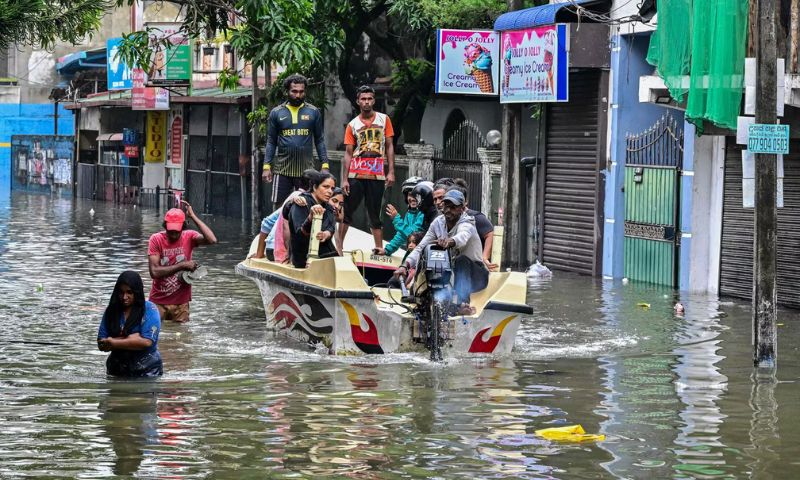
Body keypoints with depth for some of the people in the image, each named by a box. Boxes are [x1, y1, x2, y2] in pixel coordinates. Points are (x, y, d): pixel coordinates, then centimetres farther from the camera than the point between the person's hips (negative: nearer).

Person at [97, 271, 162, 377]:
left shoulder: (149, 310, -5)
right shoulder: (111, 311, 5)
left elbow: (147, 342, -17)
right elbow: (101, 344, 0)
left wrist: (114, 342, -12)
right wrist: (128, 340, -15)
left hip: (147, 371, -3)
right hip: (117, 370, 3)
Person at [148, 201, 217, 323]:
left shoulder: (189, 237, -5)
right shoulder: (156, 239, -9)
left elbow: (212, 240, -26)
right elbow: (154, 272, -18)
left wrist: (193, 216, -24)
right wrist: (182, 265, -19)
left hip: (180, 304, 1)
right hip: (158, 302, -1)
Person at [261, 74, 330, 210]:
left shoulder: (313, 112, 4)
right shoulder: (276, 113, 5)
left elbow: (320, 140, 6)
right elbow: (271, 142, 6)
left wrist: (325, 165, -3)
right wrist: (266, 167, -3)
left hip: (306, 168, 0)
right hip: (282, 168, 0)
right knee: (279, 208, 2)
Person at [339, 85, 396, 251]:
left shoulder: (384, 119, 6)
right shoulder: (352, 125, 5)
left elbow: (389, 147, 7)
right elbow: (348, 153, 4)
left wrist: (391, 172, -2)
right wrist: (344, 179, -3)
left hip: (377, 175, 0)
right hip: (356, 175, 0)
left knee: (375, 215, 5)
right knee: (346, 212, 1)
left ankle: (379, 249, 8)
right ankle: (339, 246, 6)